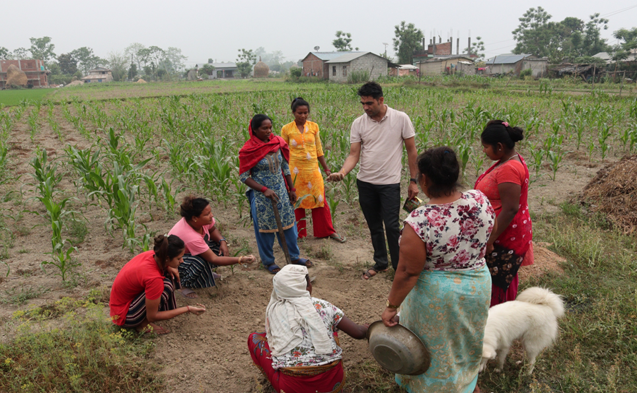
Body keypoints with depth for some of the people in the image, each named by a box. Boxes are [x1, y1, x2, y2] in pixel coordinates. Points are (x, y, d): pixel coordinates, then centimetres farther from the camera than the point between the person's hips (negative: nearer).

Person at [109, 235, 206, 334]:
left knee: (167, 273, 1)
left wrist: (168, 268, -8)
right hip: (125, 316, -8)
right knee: (166, 286, -25)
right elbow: (152, 317, -22)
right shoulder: (154, 278, -33)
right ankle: (143, 324, -10)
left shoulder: (152, 255, -12)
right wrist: (188, 309, -18)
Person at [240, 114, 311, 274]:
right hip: (261, 196, -4)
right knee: (265, 228, 7)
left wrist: (292, 189, 9)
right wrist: (264, 190, -21)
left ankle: (295, 256, 30)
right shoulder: (248, 150, -13)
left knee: (288, 224, 13)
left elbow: (285, 168, 9)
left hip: (281, 192, 4)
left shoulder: (278, 143, 0)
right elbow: (244, 176, -12)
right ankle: (268, 261, 26)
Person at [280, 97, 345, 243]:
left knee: (319, 199, 6)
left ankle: (328, 231, 21)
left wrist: (326, 168, 13)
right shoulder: (286, 129, -4)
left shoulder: (313, 126, 3)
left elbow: (319, 149, 10)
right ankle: (298, 233, 25)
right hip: (295, 170, -2)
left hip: (313, 169, 2)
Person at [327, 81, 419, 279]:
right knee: (374, 226, 15)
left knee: (391, 227, -5)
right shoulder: (358, 124, -2)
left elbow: (411, 150, -2)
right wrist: (341, 172, -24)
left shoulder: (400, 118, -8)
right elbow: (354, 154, -4)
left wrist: (413, 181, -3)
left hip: (390, 183, -3)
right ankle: (380, 262, 34)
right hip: (365, 182, 4)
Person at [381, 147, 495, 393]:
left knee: (436, 347, 20)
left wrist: (391, 306, -11)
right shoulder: (481, 201, -14)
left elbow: (408, 273, -23)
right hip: (478, 286, 6)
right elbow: (486, 245, 0)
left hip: (437, 295, -5)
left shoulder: (419, 221, -31)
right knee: (465, 339, 30)